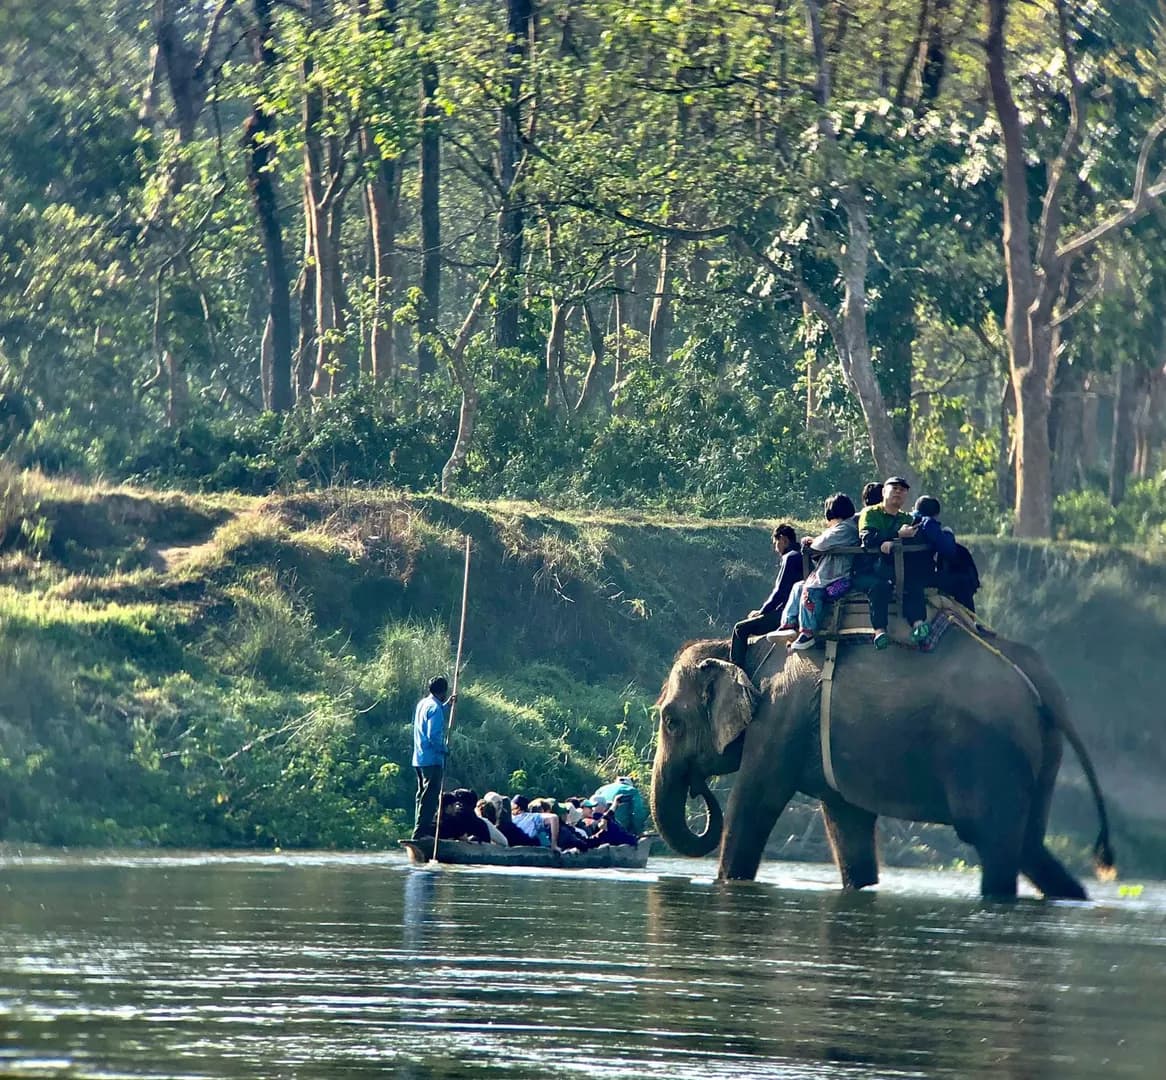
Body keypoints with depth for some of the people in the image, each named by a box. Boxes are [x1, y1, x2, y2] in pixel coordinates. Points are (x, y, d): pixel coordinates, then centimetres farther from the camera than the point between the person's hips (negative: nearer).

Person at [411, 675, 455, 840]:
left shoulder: (422, 704, 12)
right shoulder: (435, 708, -16)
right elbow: (433, 736, -22)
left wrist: (447, 705, 33)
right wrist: (443, 749, -7)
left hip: (419, 759, 10)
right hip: (432, 760, -10)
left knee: (423, 795, 16)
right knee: (429, 797, -8)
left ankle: (419, 831, 20)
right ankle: (421, 833, -11)